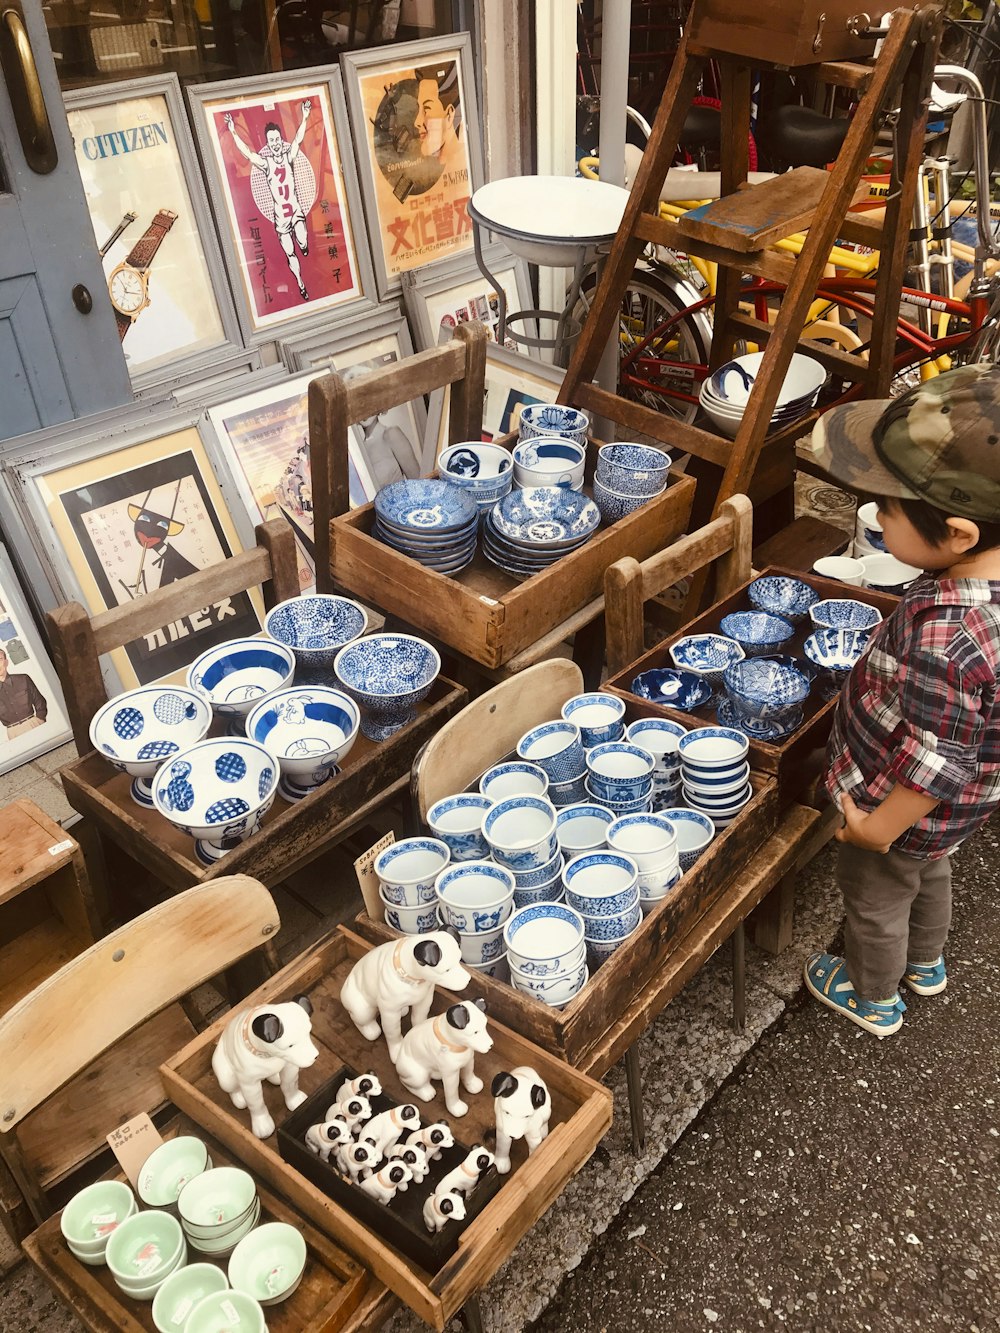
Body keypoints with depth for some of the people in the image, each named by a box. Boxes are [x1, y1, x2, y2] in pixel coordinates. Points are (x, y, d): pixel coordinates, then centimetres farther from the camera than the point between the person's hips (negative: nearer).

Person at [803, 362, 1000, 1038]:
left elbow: (934, 762, -32)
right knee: (930, 873, 34)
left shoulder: (942, 638, -45)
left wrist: (880, 829, -16)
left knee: (875, 899, 22)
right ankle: (927, 964, 64)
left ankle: (874, 1000, 51)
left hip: (910, 807, -8)